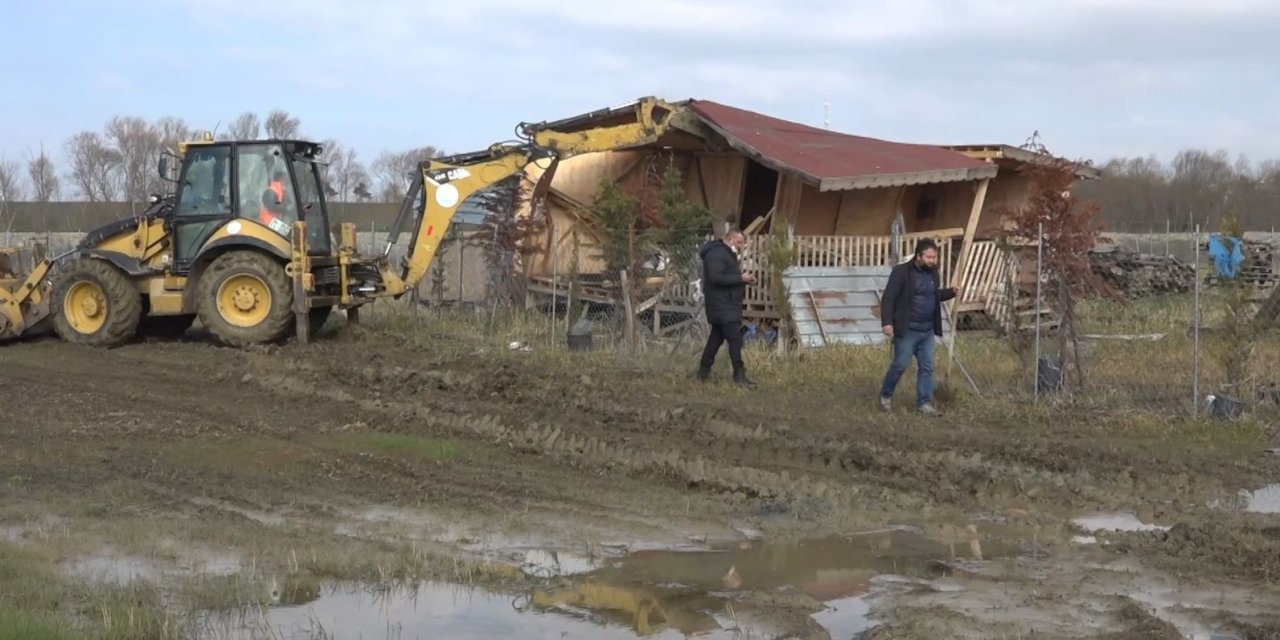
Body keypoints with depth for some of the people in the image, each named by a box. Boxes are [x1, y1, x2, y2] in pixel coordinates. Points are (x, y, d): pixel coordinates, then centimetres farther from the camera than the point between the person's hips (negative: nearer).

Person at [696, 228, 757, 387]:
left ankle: (704, 371, 21)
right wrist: (740, 278, -23)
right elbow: (716, 277, -25)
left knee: (717, 337, 14)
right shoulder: (716, 253, -15)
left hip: (727, 304, 11)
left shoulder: (727, 254, 20)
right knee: (735, 338, -12)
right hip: (722, 304, -11)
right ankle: (739, 374, -11)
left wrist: (743, 279, 6)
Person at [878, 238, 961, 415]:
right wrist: (887, 322, -23)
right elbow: (888, 298, -15)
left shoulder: (933, 272, 8)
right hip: (907, 330, -6)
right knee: (900, 365, -1)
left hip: (927, 330, 6)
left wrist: (951, 292, 6)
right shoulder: (901, 272, -14)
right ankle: (886, 395, 20)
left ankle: (924, 402, 12)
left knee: (927, 367, 6)